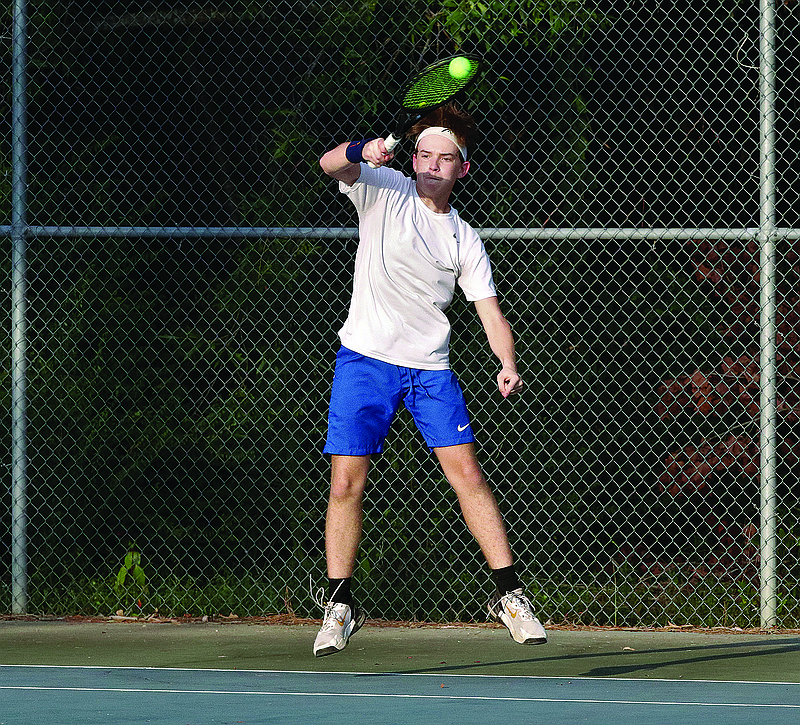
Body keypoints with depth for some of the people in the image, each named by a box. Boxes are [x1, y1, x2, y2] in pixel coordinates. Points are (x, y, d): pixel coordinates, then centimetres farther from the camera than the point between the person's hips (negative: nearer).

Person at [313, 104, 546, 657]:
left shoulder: (465, 241, 9)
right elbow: (332, 165, -16)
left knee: (468, 476, -6)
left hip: (431, 368, 2)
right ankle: (340, 606, 6)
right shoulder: (384, 190, 2)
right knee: (347, 483, -6)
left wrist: (509, 366, -13)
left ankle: (510, 596, 0)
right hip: (366, 359, -2)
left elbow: (491, 312, 6)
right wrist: (360, 152, -40)